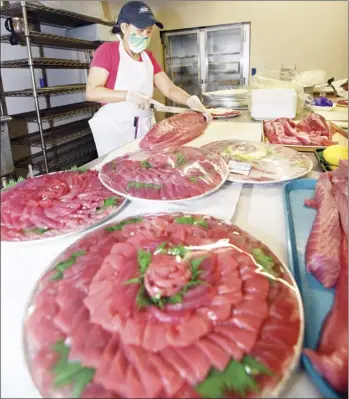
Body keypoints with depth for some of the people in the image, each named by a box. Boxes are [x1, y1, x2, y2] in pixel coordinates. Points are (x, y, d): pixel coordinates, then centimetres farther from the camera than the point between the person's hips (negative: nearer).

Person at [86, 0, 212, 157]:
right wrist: (129, 95, -24)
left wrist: (191, 101, -15)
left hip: (144, 126, 6)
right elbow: (91, 92, -14)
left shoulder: (148, 57, 13)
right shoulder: (107, 50, -5)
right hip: (114, 127, -5)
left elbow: (169, 89, 5)